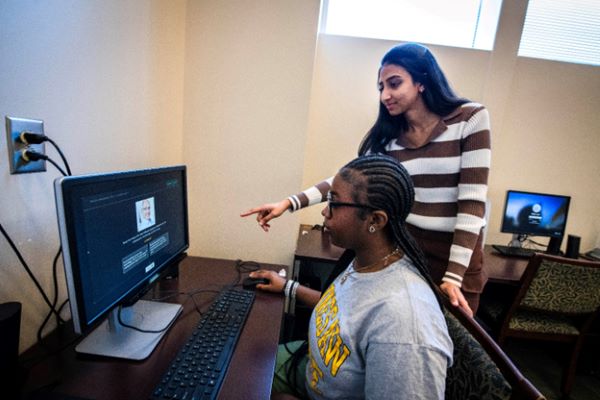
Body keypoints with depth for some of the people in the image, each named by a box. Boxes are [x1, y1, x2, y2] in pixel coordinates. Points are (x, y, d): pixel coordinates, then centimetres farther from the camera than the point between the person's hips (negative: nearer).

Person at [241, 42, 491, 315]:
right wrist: (289, 203, -14)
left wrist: (454, 275, -17)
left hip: (458, 253, -2)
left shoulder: (471, 118, -10)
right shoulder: (386, 135, -1)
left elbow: (473, 201, -13)